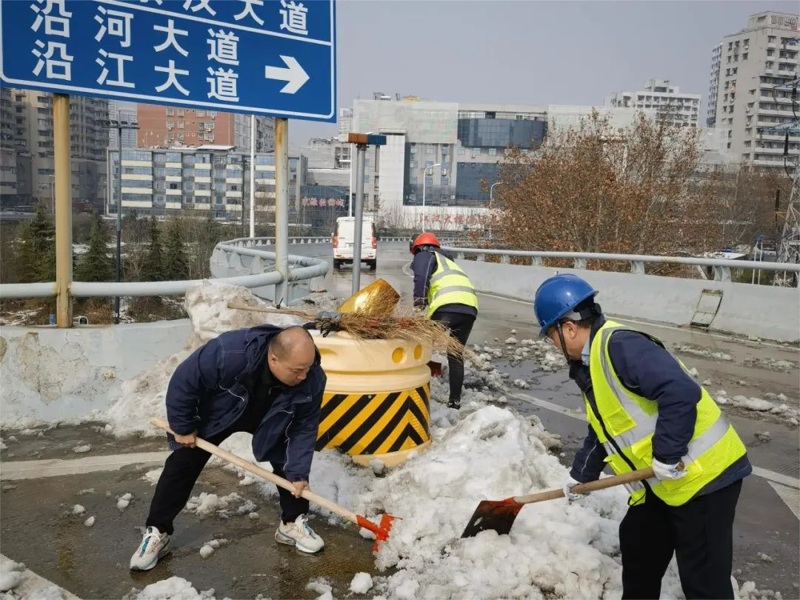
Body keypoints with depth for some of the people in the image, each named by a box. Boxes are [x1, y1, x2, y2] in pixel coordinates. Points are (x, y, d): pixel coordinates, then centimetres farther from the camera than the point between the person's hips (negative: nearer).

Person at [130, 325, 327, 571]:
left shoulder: (312, 380, -34)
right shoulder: (229, 353, -46)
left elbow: (305, 428, -20)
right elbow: (183, 381, -32)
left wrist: (298, 474, -23)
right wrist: (183, 427, -20)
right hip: (215, 413, -2)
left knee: (290, 464, -3)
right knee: (182, 465, -1)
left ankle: (292, 523, 17)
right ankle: (156, 533, 12)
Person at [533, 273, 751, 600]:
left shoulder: (618, 345, -21)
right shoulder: (592, 363, 12)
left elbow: (681, 393, -32)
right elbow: (602, 432, 25)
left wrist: (665, 457, -24)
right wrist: (579, 477, 33)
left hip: (705, 474, -10)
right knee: (636, 542, 24)